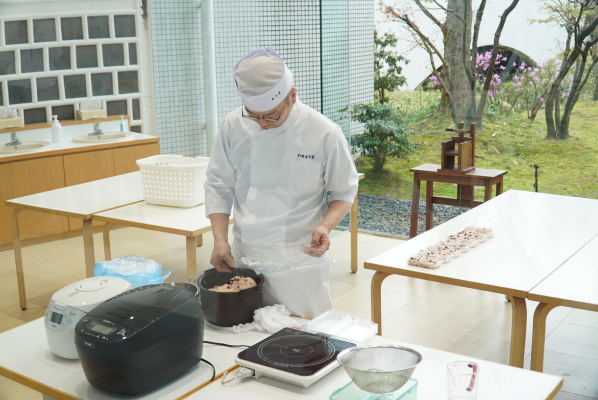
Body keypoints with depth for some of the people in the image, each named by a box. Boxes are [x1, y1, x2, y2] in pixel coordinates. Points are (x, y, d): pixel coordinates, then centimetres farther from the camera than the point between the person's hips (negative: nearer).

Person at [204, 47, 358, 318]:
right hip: (243, 260, 3)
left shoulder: (324, 133, -10)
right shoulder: (233, 126, -2)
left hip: (299, 265, -2)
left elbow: (344, 191, 1)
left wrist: (326, 225, -18)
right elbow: (219, 186, 6)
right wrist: (220, 240, -4)